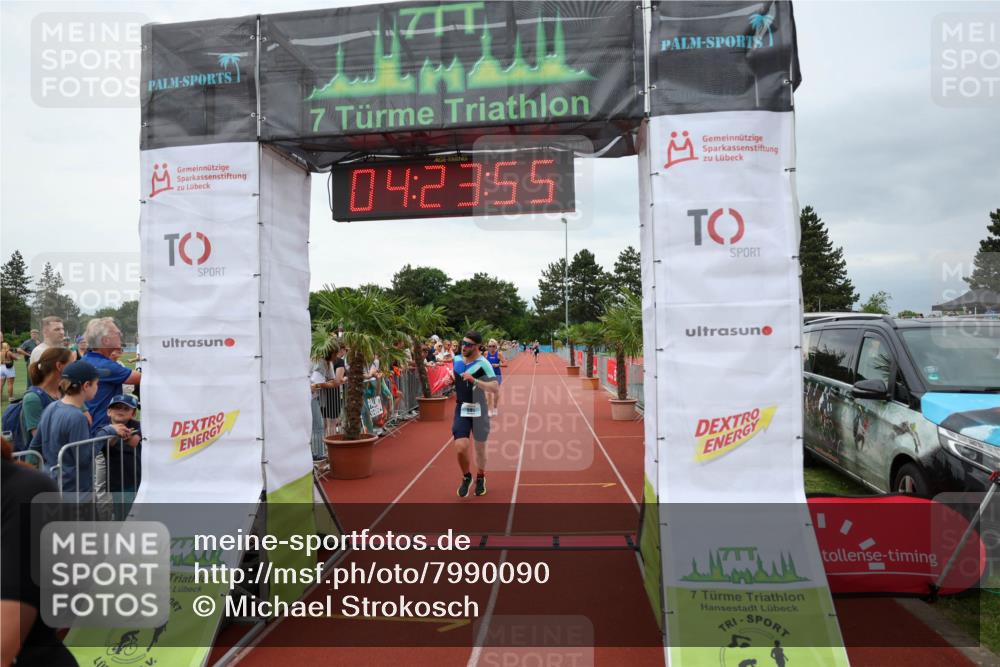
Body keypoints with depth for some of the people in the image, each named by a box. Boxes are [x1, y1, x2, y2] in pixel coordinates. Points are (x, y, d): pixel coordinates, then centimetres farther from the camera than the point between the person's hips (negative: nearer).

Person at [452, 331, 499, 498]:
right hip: (461, 409, 3)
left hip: (478, 410, -3)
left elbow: (495, 388, -26)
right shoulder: (457, 360, 0)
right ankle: (466, 477, 15)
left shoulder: (483, 364, -16)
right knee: (460, 448, -12)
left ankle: (480, 478, 39)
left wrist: (474, 380, -33)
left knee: (480, 448, 12)